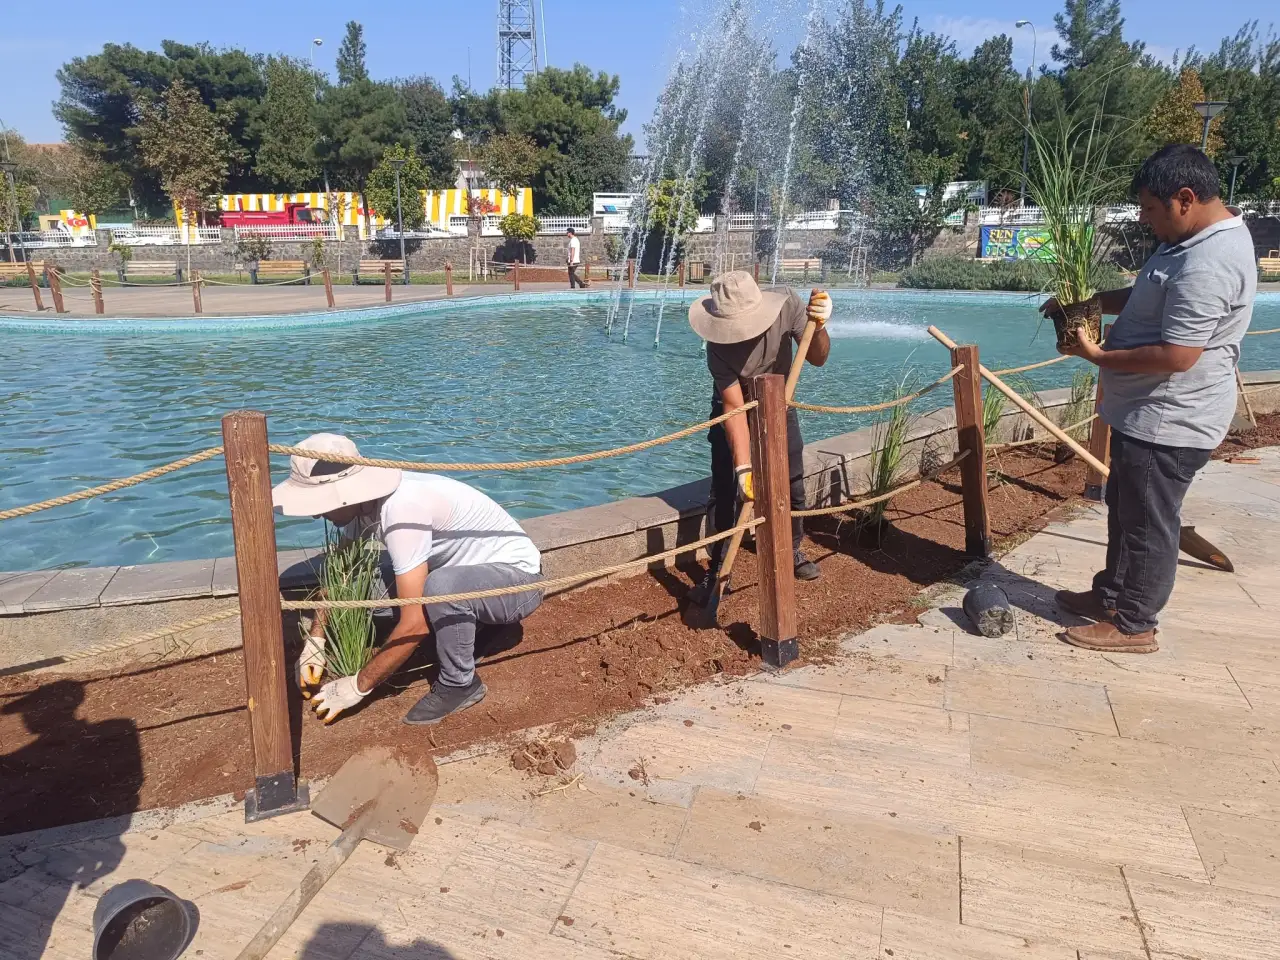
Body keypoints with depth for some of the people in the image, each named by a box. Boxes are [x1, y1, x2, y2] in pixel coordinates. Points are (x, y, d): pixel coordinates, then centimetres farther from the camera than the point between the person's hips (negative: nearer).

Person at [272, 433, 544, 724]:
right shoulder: (364, 499, -7)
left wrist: (359, 686, -21)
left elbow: (415, 623, -32)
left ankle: (459, 684, -11)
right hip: (469, 571, 8)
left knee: (441, 587, -37)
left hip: (519, 579, -8)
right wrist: (315, 641, 0)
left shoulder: (401, 509, -33)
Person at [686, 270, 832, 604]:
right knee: (724, 491, -9)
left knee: (792, 484, 11)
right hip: (733, 413, -3)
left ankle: (793, 551, 33)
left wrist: (818, 326, -39)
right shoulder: (718, 345, -35)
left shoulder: (787, 306, -28)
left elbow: (817, 358, -18)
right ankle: (717, 570, 5)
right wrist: (743, 465, -42)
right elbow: (734, 407, -36)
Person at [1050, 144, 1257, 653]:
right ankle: (1110, 595, 37)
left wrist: (1099, 356, -18)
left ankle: (1134, 625, 18)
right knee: (1124, 510, 21)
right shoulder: (1196, 239, 8)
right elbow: (1144, 298, 20)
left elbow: (1175, 356, -29)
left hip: (1167, 421, -11)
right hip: (1148, 413, 11)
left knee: (1148, 524, 3)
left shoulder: (1208, 265, -26)